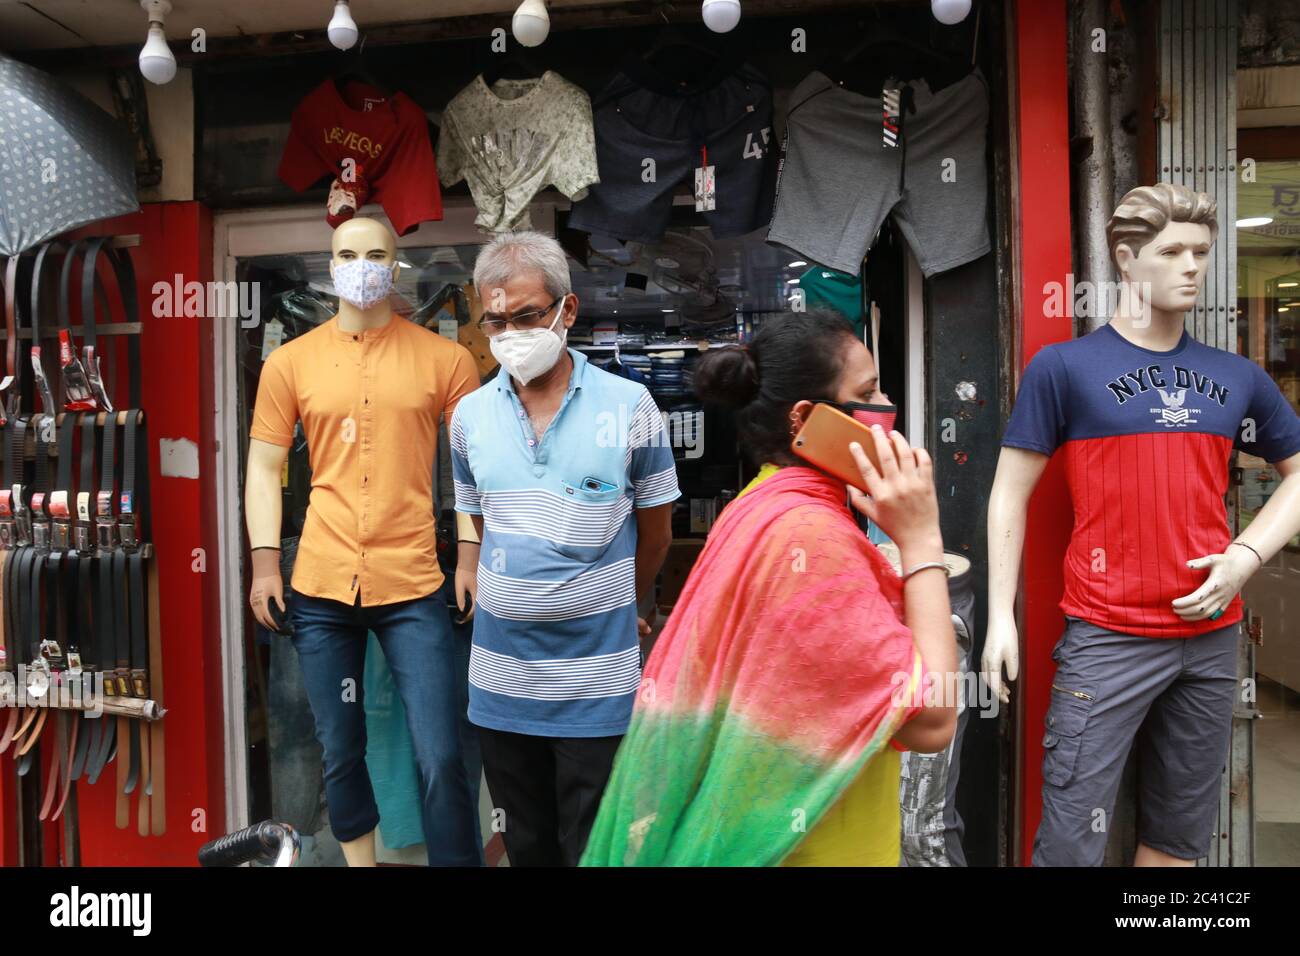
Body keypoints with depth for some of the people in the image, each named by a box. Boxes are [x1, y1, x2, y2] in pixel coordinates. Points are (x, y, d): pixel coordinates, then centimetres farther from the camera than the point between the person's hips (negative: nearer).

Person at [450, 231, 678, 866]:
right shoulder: (470, 415, 3)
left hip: (598, 684, -3)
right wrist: (489, 595, 8)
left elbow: (654, 532, 2)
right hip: (500, 680, 4)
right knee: (526, 846, 20)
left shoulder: (629, 406, -7)